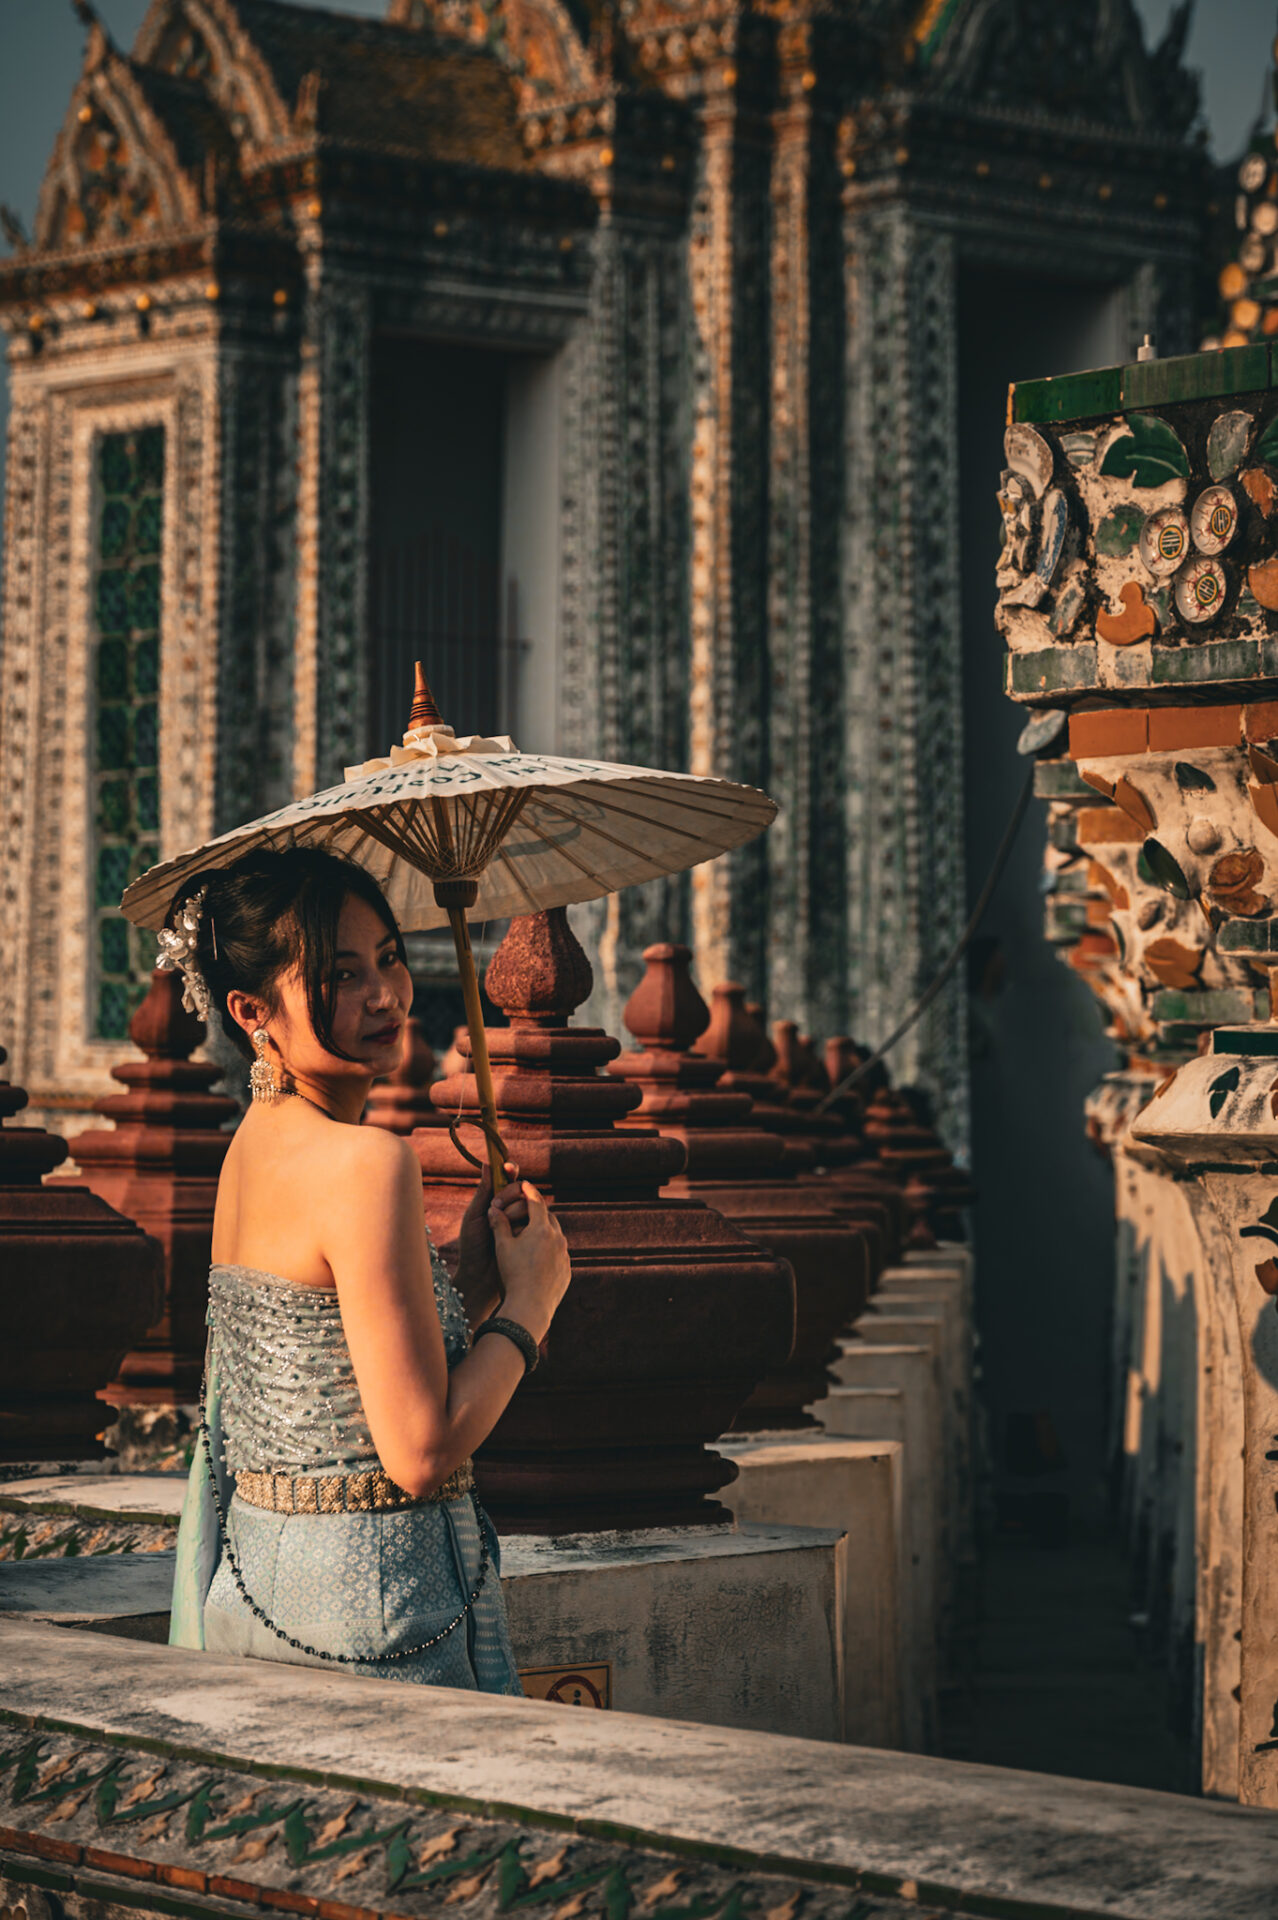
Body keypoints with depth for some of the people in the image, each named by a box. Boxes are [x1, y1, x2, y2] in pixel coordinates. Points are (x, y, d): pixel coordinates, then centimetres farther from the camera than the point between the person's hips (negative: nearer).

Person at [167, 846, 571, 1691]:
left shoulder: (256, 1142, 9)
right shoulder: (367, 1162, -19)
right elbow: (421, 1452, -21)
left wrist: (473, 1280, 7)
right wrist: (531, 1299, -7)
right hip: (371, 1604, -9)